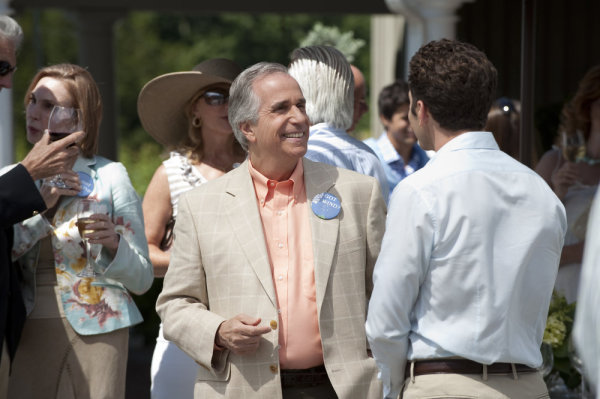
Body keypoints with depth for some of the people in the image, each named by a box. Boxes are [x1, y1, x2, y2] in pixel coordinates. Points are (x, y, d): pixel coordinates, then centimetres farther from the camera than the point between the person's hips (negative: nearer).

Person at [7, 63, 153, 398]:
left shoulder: (108, 176, 1)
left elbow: (142, 278, 0)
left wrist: (113, 244, -19)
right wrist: (40, 207, -12)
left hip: (94, 333, -2)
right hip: (27, 337, 3)